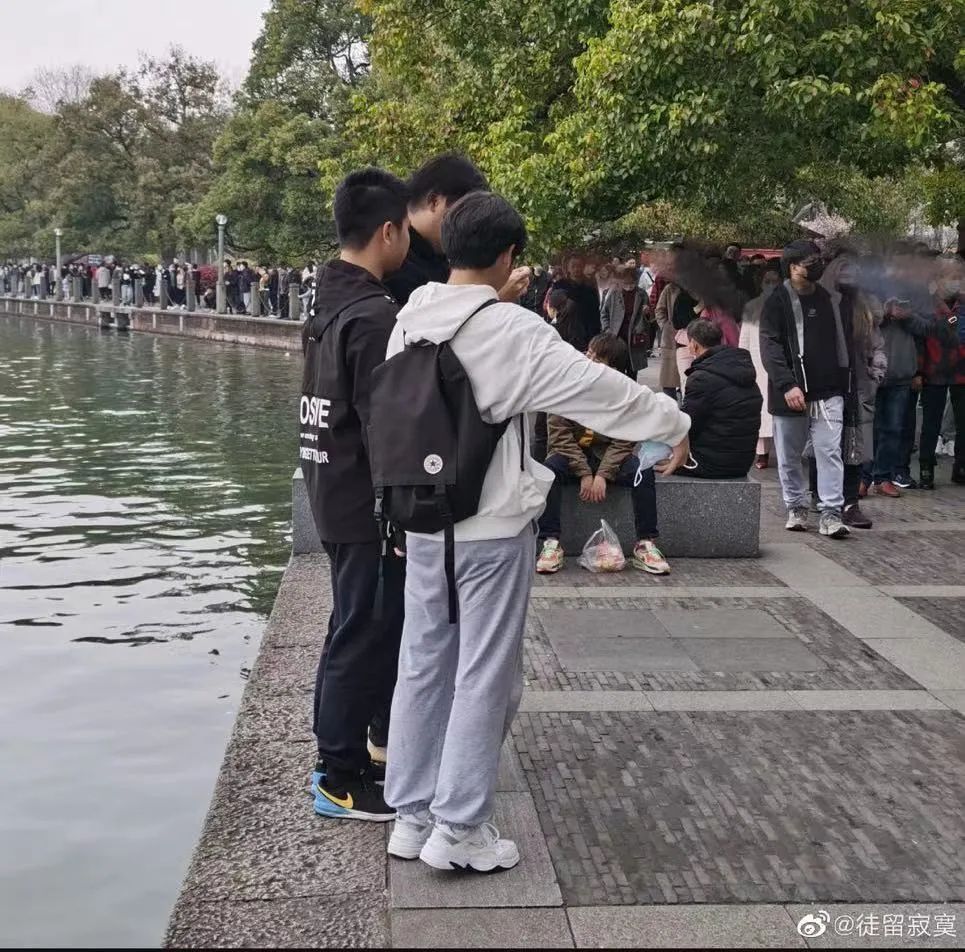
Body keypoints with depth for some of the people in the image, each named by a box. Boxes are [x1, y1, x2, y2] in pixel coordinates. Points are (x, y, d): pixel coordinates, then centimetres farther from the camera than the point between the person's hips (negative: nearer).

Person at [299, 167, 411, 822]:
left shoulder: (331, 301, 9)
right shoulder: (374, 315, -20)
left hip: (335, 496, 10)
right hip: (365, 505, -10)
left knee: (356, 631, 19)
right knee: (365, 637, 0)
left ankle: (341, 755, 30)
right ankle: (341, 781, 11)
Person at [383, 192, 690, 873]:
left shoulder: (410, 318, 2)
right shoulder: (514, 331, -17)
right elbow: (598, 387, -14)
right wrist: (673, 425, 1)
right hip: (493, 529, -6)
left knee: (424, 665, 15)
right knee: (486, 677, 5)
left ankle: (413, 815, 25)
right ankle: (460, 827, 14)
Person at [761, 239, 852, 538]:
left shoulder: (829, 299, 11)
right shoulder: (777, 302, -4)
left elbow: (842, 342, 18)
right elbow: (770, 346, -13)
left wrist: (843, 382, 12)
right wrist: (787, 385, -24)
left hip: (828, 393, 3)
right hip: (790, 394, -2)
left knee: (830, 451, -6)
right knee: (789, 456, 8)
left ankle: (831, 514, -4)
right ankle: (796, 508, 23)